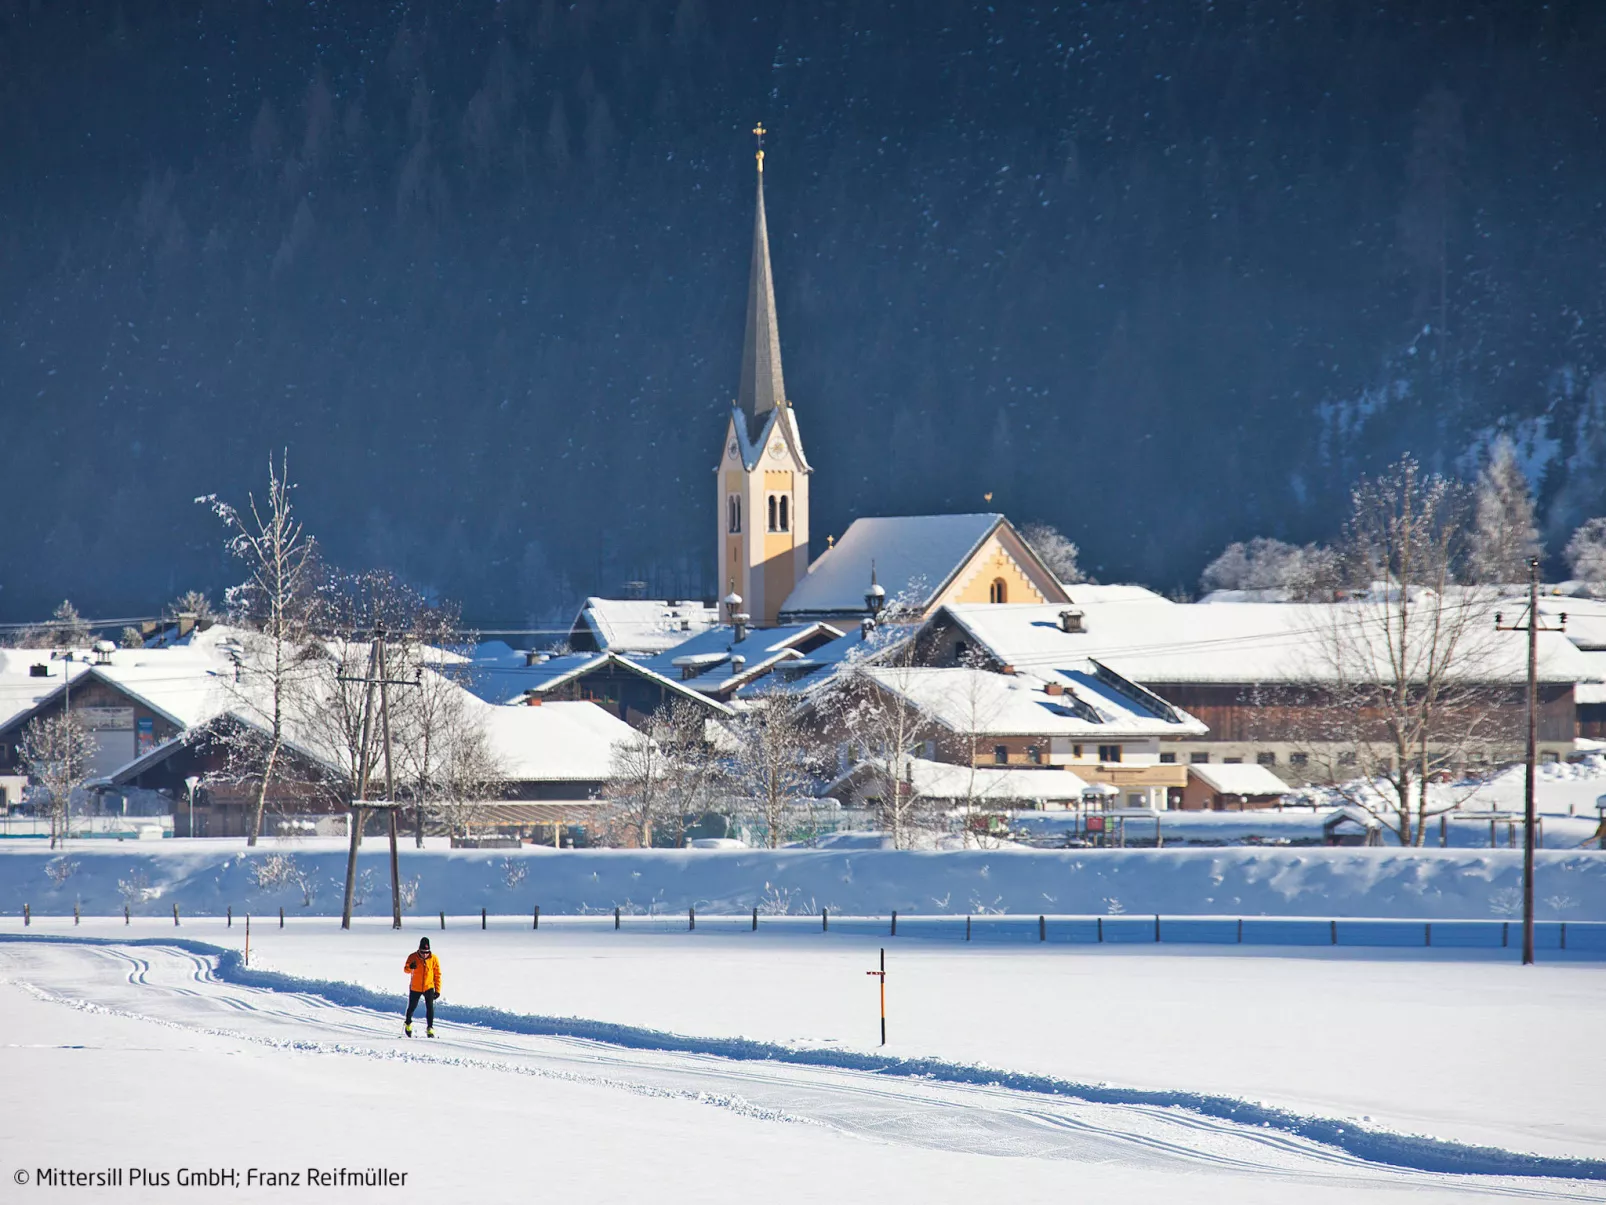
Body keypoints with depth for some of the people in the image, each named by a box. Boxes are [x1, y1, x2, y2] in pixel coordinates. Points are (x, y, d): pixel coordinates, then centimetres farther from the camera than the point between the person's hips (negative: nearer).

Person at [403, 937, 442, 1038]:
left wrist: (437, 990, -3)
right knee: (412, 1007, 13)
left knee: (430, 1007, -16)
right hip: (415, 987, 0)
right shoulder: (413, 957, -11)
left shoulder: (433, 959, -8)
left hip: (429, 987, 0)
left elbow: (437, 975, -1)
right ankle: (408, 1024, 39)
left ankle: (430, 1028, -10)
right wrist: (410, 967, -44)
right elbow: (406, 969, -19)